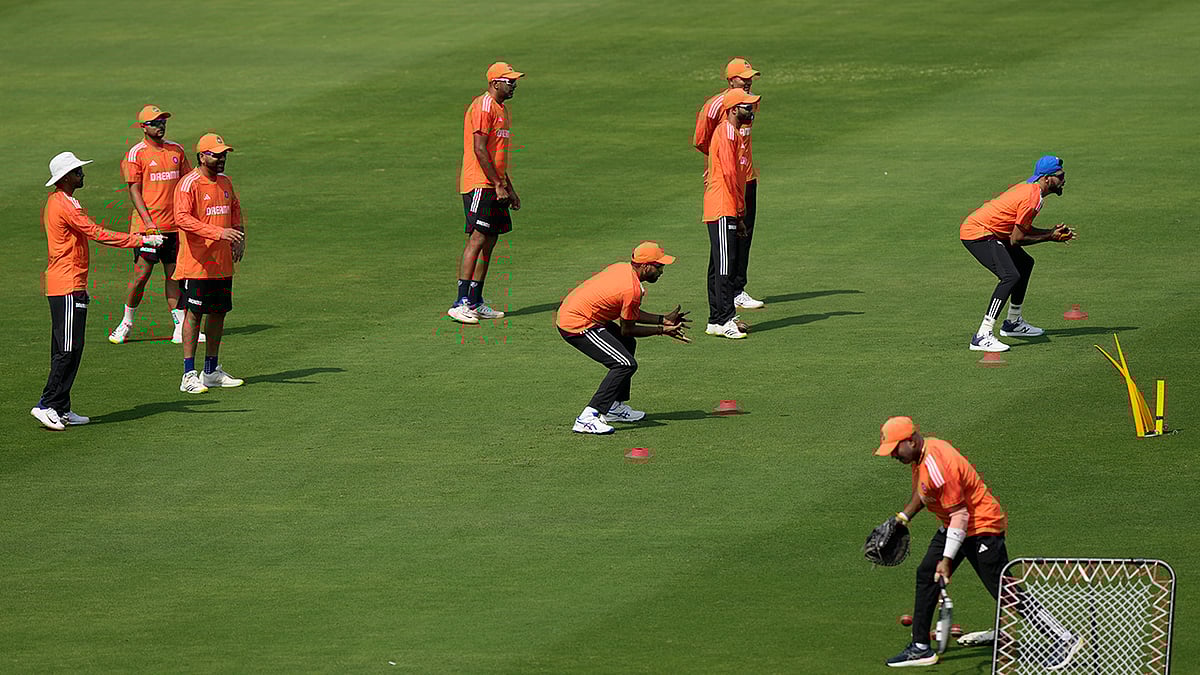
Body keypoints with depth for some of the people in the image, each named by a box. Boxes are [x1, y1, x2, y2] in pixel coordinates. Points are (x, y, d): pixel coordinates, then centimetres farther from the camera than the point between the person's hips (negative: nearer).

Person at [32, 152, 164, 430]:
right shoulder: (65, 206, -16)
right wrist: (142, 239, -19)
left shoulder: (55, 202, 17)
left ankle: (61, 410, 13)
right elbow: (97, 234, -20)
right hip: (68, 287, -11)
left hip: (62, 286, 11)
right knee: (68, 350, -9)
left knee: (66, 350, 11)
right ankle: (48, 405, -10)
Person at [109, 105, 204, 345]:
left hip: (174, 224, 5)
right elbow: (134, 190, -8)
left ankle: (180, 328, 7)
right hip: (147, 224, -5)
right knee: (141, 274, -6)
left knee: (174, 274, 6)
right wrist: (148, 221, -17)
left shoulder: (176, 150, 11)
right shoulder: (136, 154, -5)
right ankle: (127, 321, 10)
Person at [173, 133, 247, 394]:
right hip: (196, 264, -7)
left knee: (219, 313, 12)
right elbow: (182, 218, -24)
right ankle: (189, 375, -3)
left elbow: (235, 210, 27)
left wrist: (238, 238, 9)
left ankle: (212, 370, 22)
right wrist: (219, 232, -30)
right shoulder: (189, 184, -13)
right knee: (194, 313, -5)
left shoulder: (225, 182, 12)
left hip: (222, 262, 7)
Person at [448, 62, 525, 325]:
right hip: (480, 184, -10)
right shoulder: (483, 106, -12)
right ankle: (461, 303, -19)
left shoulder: (500, 108, 20)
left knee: (489, 241, 9)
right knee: (477, 239, -15)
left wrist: (509, 189, 24)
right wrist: (498, 185, -19)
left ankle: (476, 303, 13)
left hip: (494, 186, 10)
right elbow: (480, 150, -19)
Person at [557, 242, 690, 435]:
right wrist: (662, 330, -3)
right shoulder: (632, 289, -21)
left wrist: (663, 319, 14)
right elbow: (627, 330, -9)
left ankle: (615, 407, 28)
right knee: (626, 364, -14)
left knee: (628, 345, 25)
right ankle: (588, 418, -19)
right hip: (577, 326, -11)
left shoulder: (622, 268, 8)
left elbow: (629, 314, 18)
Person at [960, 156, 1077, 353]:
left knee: (1025, 263, 24)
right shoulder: (1032, 198, -21)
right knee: (1011, 276, -24)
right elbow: (1016, 239, -19)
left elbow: (1024, 229, 17)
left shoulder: (1028, 189, 11)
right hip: (977, 233, -11)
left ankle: (1013, 323, 35)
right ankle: (982, 336, -31)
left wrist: (1052, 232, 6)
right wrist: (1049, 237, -9)